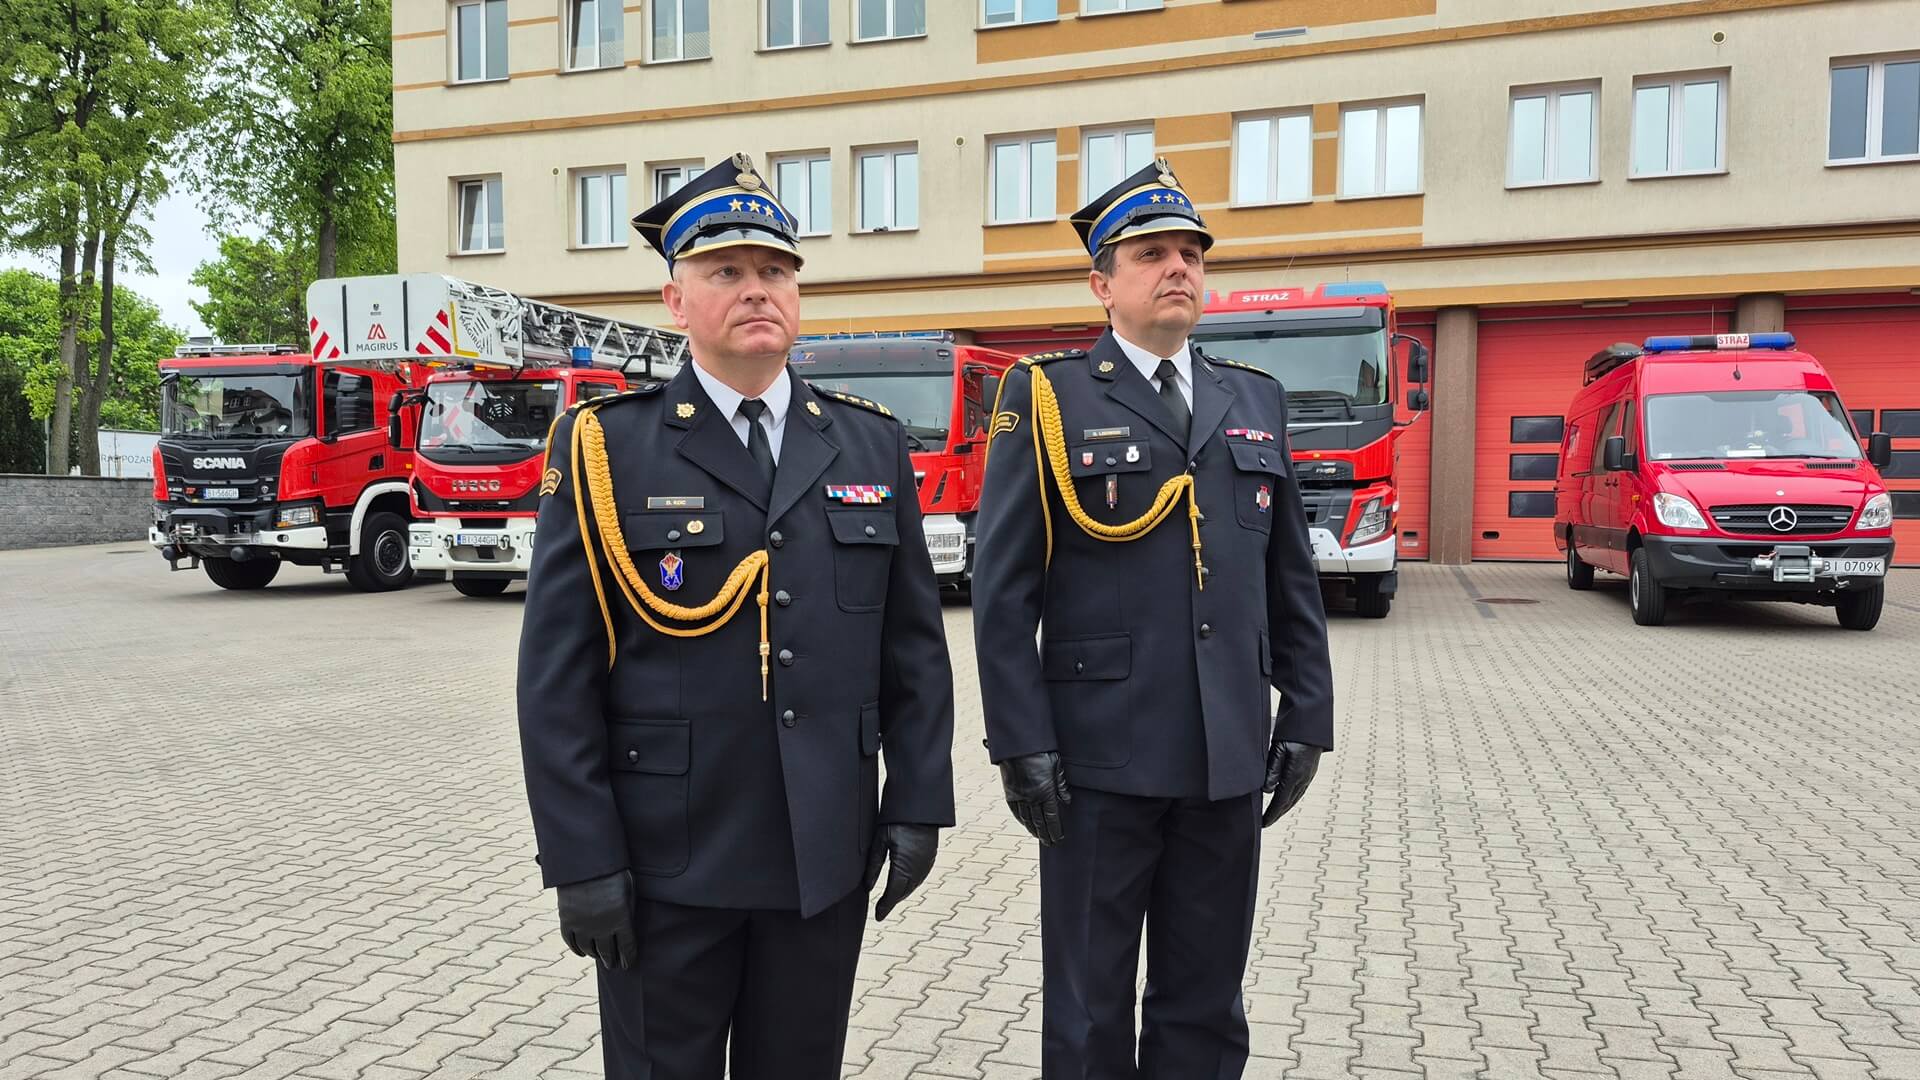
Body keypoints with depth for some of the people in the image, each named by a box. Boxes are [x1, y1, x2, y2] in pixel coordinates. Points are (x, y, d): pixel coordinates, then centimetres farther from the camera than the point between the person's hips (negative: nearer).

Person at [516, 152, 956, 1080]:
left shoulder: (871, 443, 4)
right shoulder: (606, 446, -5)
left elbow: (914, 645, 6)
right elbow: (557, 677, -7)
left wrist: (917, 802, 1)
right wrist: (582, 861, -10)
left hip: (826, 859, 3)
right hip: (664, 863, -2)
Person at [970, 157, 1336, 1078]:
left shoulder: (1256, 401, 11)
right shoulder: (1047, 396, -3)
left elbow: (1292, 578, 13)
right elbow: (1002, 589, -7)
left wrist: (1306, 716, 7)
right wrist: (1022, 744, -11)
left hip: (1228, 759, 4)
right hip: (1099, 757, -4)